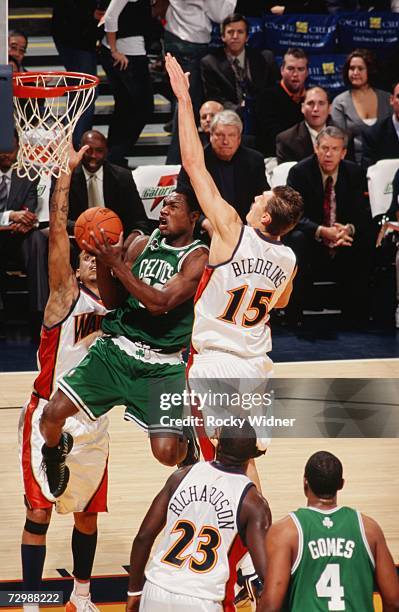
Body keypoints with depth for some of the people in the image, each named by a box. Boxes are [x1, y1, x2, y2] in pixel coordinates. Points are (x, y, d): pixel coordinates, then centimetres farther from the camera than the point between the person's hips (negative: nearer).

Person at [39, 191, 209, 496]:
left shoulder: (199, 258, -8)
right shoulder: (143, 244, 8)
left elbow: (160, 303, -20)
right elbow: (113, 301, 10)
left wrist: (117, 264, -22)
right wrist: (102, 262, -8)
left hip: (164, 365, -4)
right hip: (116, 349, 4)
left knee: (167, 454, -13)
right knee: (53, 413, -12)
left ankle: (190, 443, 24)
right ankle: (56, 451, 23)